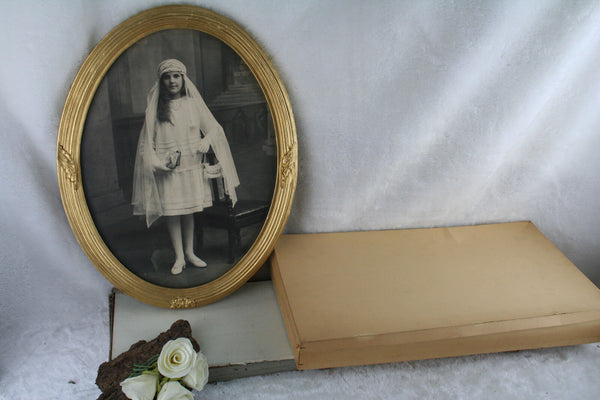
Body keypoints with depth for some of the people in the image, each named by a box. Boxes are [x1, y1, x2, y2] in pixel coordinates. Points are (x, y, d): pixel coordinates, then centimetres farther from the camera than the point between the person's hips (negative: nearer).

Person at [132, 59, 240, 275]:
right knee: (172, 212, 1)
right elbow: (146, 141, 3)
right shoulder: (155, 108, 0)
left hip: (192, 166, 2)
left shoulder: (194, 103, 4)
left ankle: (189, 252, 25)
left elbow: (214, 128, 6)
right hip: (167, 170, -1)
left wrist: (206, 140, -14)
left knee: (189, 211, 10)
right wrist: (157, 162, -12)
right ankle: (179, 257, 13)